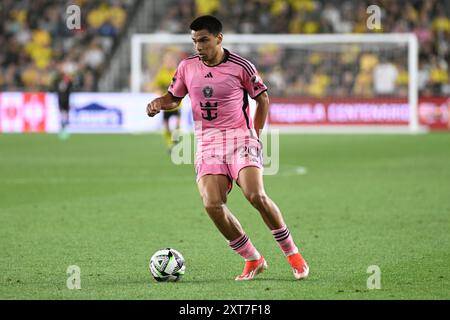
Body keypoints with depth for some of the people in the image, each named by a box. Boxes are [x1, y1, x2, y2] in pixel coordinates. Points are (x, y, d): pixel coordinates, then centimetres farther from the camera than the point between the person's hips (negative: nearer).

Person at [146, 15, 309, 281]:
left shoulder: (240, 66, -4)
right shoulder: (187, 67, 7)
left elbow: (263, 99, 8)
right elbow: (174, 97, 22)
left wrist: (255, 134, 4)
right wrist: (159, 103, 0)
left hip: (240, 137, -4)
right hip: (207, 144, 4)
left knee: (256, 195, -25)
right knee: (212, 205, -18)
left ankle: (293, 254, -7)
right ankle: (253, 260, -1)